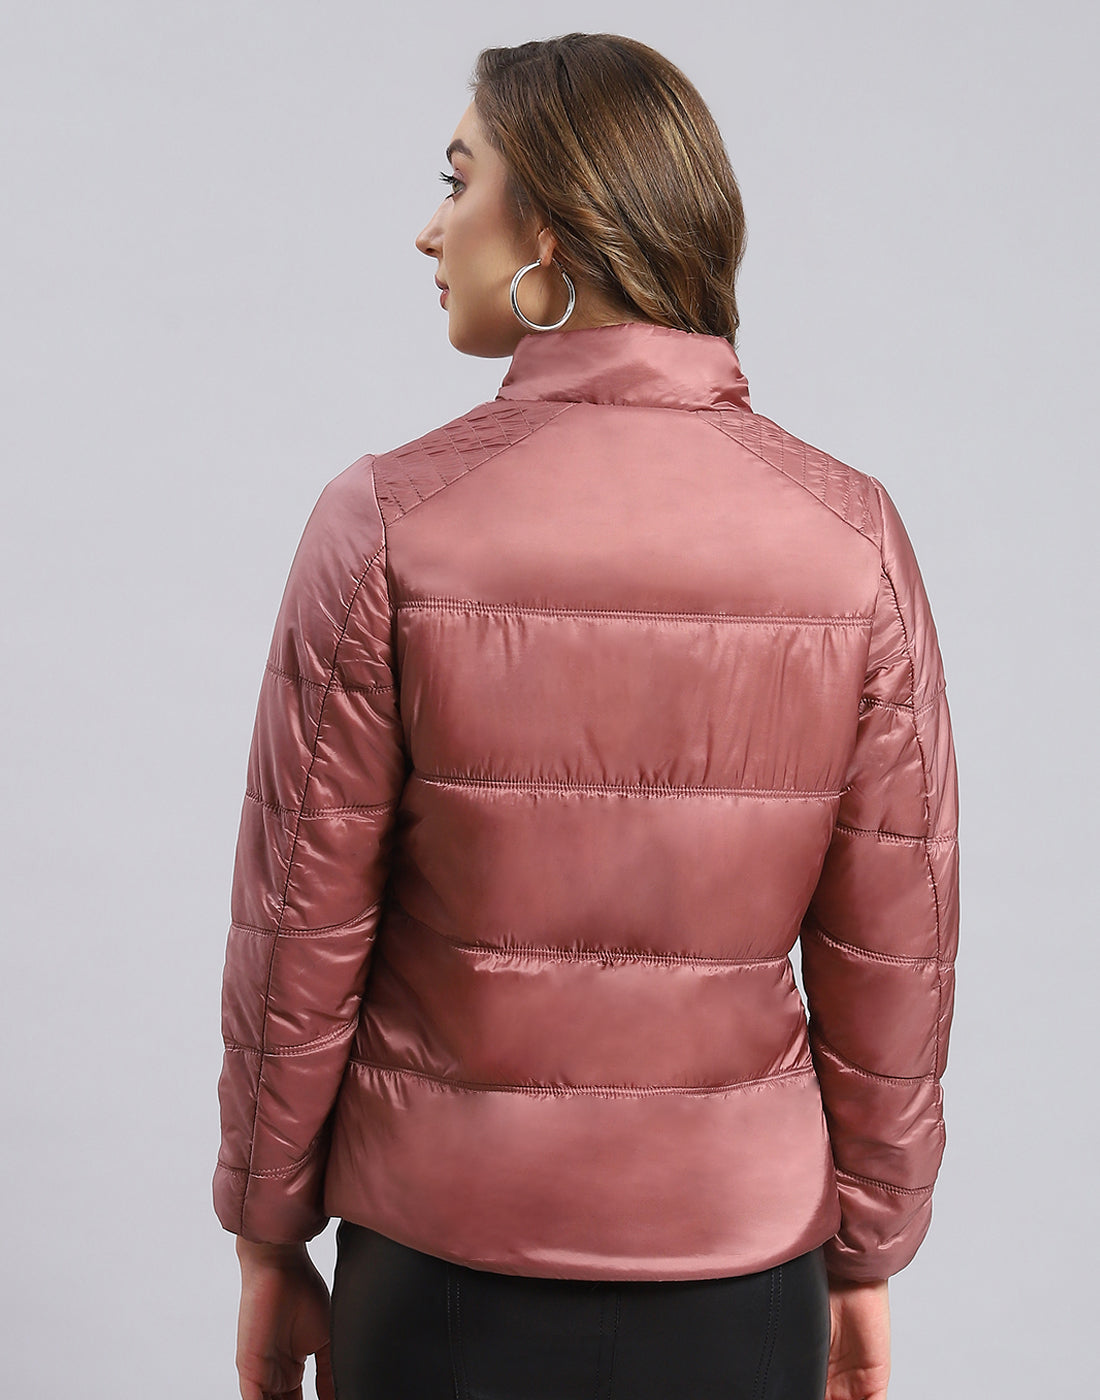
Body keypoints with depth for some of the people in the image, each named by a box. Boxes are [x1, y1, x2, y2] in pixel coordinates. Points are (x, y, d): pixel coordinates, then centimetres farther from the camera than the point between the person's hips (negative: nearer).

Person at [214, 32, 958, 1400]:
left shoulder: (387, 522, -15)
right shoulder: (852, 532, -9)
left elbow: (300, 940, -9)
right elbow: (891, 957, -5)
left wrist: (268, 1246, 5)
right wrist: (866, 1259, 9)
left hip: (445, 1265, -1)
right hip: (741, 1271, 2)